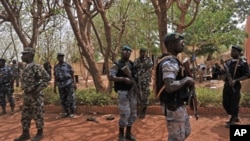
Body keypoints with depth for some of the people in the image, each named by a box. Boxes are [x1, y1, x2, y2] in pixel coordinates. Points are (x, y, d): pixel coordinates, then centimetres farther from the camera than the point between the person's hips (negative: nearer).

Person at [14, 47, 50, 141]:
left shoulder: (36, 67, -15)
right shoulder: (26, 67, 11)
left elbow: (47, 78, -19)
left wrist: (38, 90, -21)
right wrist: (26, 91, 18)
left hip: (36, 96, -9)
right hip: (27, 96, 9)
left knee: (37, 115, 2)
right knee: (25, 116, 13)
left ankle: (40, 133, 16)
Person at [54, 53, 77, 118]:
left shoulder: (68, 65, -2)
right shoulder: (56, 67, 8)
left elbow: (72, 75, 0)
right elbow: (55, 78, 11)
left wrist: (74, 84, -8)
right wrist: (54, 87, 7)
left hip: (69, 84, -3)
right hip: (61, 85, 3)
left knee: (70, 99, -6)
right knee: (63, 100, 5)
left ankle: (72, 113, 5)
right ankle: (66, 112, 19)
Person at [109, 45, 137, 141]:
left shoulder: (132, 64, 10)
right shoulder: (117, 65, -7)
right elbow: (110, 77, -17)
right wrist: (123, 79, -24)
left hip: (133, 91, 6)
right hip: (123, 92, -6)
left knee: (133, 114, 11)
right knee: (125, 114, -6)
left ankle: (128, 133, 27)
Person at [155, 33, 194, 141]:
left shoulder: (174, 61, 11)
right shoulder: (169, 63, -22)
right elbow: (169, 87, -34)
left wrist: (186, 81, 6)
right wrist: (186, 80, -21)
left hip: (179, 105, 10)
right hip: (173, 107, -10)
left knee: (186, 132, 23)